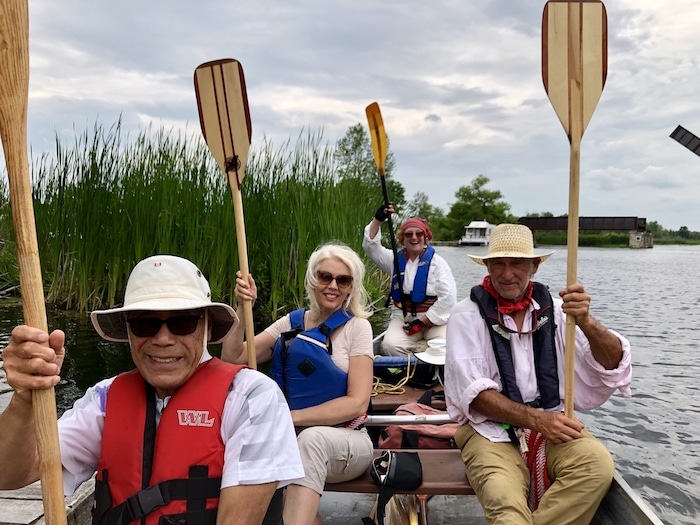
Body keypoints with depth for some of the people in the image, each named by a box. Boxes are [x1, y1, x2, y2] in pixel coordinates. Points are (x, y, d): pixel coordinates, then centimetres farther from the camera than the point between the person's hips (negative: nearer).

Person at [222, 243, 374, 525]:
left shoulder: (356, 326, -5)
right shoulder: (291, 322, 5)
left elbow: (357, 403, -13)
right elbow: (233, 359, 0)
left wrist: (291, 416, -21)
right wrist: (242, 308, -12)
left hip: (345, 443, -4)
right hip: (293, 441, 4)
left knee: (311, 438, -37)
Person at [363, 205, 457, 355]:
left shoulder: (437, 262, 1)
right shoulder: (395, 259, 12)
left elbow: (448, 297, -8)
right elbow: (370, 246, 4)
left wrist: (422, 321, -12)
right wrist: (377, 220, -7)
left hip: (433, 319, -2)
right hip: (403, 318, 3)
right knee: (390, 346, -28)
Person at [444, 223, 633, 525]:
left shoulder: (554, 309, 5)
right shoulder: (467, 315, -2)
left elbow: (614, 364, -2)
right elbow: (472, 391, -8)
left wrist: (586, 323, -22)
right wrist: (535, 419, -18)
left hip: (552, 424, 4)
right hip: (491, 430, -3)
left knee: (597, 464, -26)